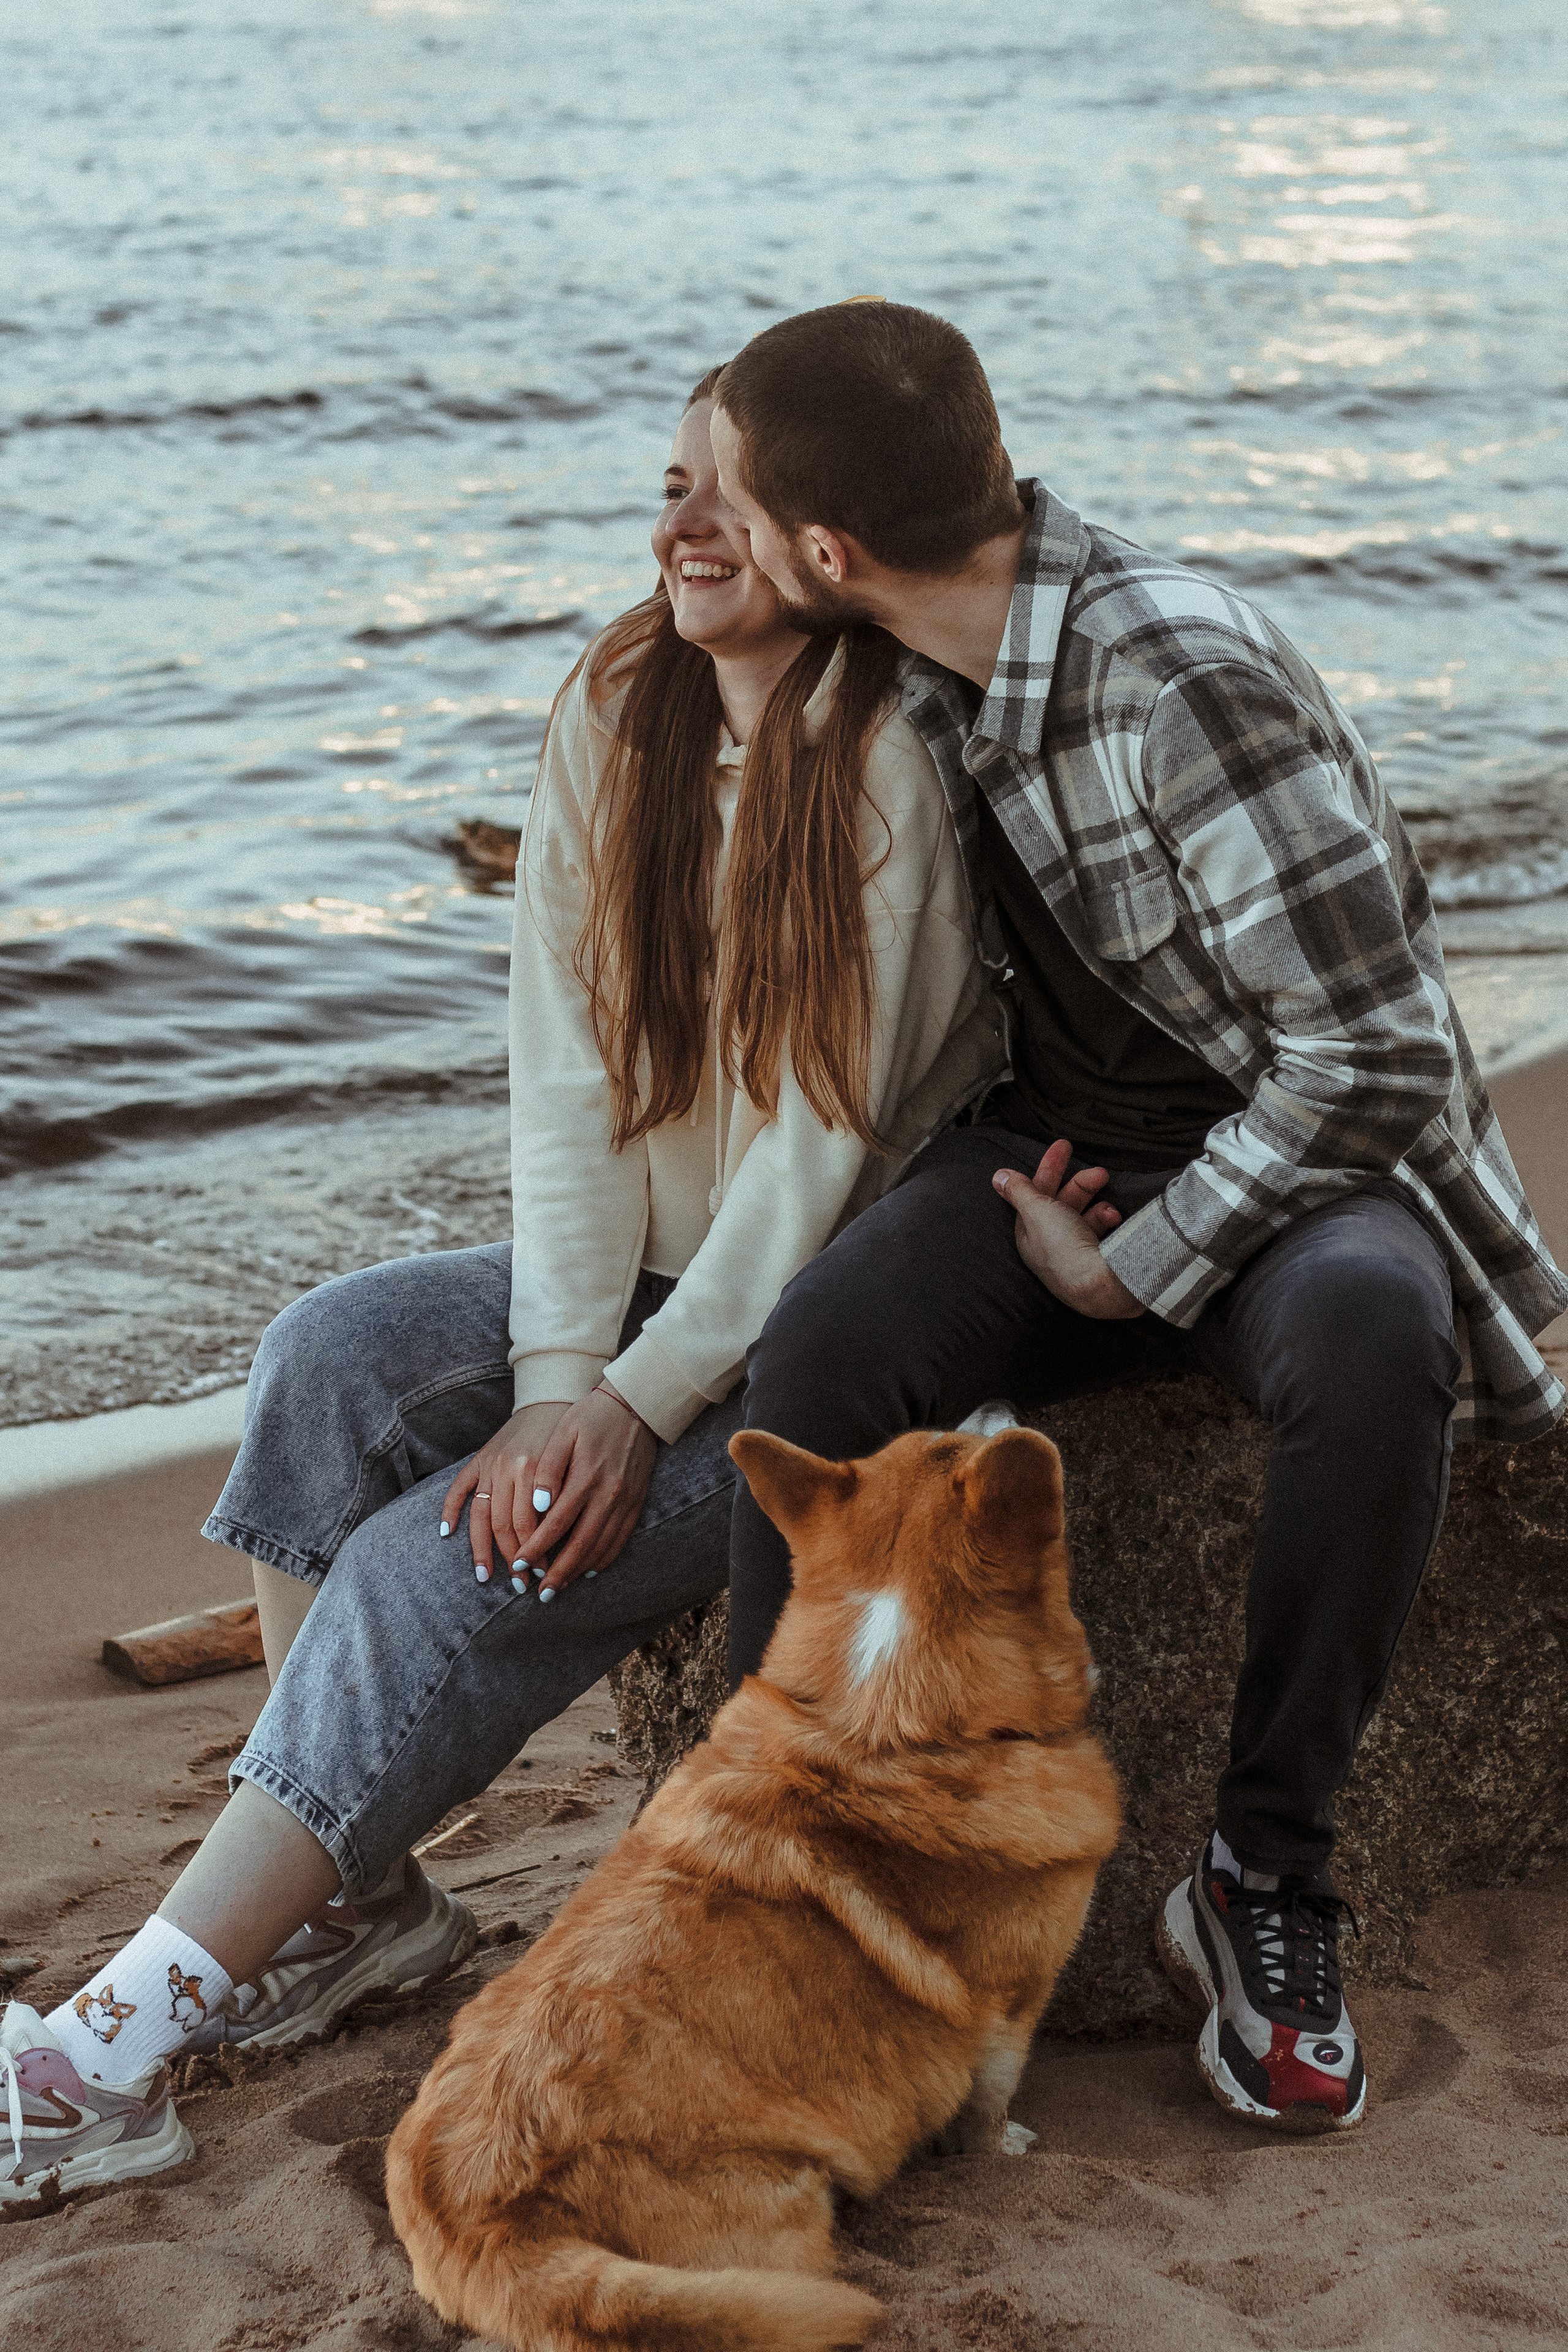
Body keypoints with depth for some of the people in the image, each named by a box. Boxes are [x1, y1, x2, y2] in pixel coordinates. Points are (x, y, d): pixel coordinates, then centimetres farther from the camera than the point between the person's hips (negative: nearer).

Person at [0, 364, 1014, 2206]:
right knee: (335, 1357, -19)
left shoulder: (896, 761, -14)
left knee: (457, 1564, -22)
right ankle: (347, 1903, -9)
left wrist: (639, 1401, -20)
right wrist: (559, 1376, -14)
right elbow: (568, 1077, -3)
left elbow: (828, 1133, -17)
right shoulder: (616, 724, 5)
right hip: (647, 1280, 6)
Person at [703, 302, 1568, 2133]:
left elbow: (1377, 1058, -24)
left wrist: (1132, 1271, -18)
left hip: (1304, 1156, -5)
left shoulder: (1180, 674, -25)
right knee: (826, 1344, -27)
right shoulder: (920, 672, 0)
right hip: (1058, 1150, 5)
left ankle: (1262, 1882, -20)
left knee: (1367, 1342, -40)